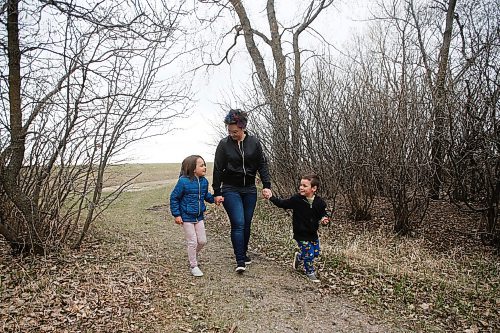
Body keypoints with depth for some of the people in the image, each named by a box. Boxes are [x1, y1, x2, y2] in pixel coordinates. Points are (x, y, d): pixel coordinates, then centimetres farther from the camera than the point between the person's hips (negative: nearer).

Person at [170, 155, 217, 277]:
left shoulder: (204, 181, -1)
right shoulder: (183, 181, -20)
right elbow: (174, 197, -12)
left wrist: (214, 198, -2)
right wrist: (176, 215, -12)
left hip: (199, 217, 6)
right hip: (187, 218, -6)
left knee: (202, 241, 11)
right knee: (192, 242, 1)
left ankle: (193, 256, 39)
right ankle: (193, 266, 20)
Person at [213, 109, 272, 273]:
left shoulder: (254, 142, -1)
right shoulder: (224, 144, -6)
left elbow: (262, 165, 3)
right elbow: (217, 169, -4)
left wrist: (266, 185, -7)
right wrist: (217, 192, -4)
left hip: (249, 190, 3)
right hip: (231, 190, -3)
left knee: (247, 224, 10)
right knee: (238, 224, -10)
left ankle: (244, 253, 29)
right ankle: (240, 261, -2)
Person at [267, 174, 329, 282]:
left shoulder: (319, 202, -9)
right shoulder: (296, 199, -14)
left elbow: (323, 213, 4)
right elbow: (282, 203, -5)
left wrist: (324, 219, -17)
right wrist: (271, 197, -13)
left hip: (313, 233, 4)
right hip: (301, 234, -4)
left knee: (316, 253, 16)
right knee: (309, 254, 0)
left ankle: (299, 257, 44)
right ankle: (310, 273, 28)